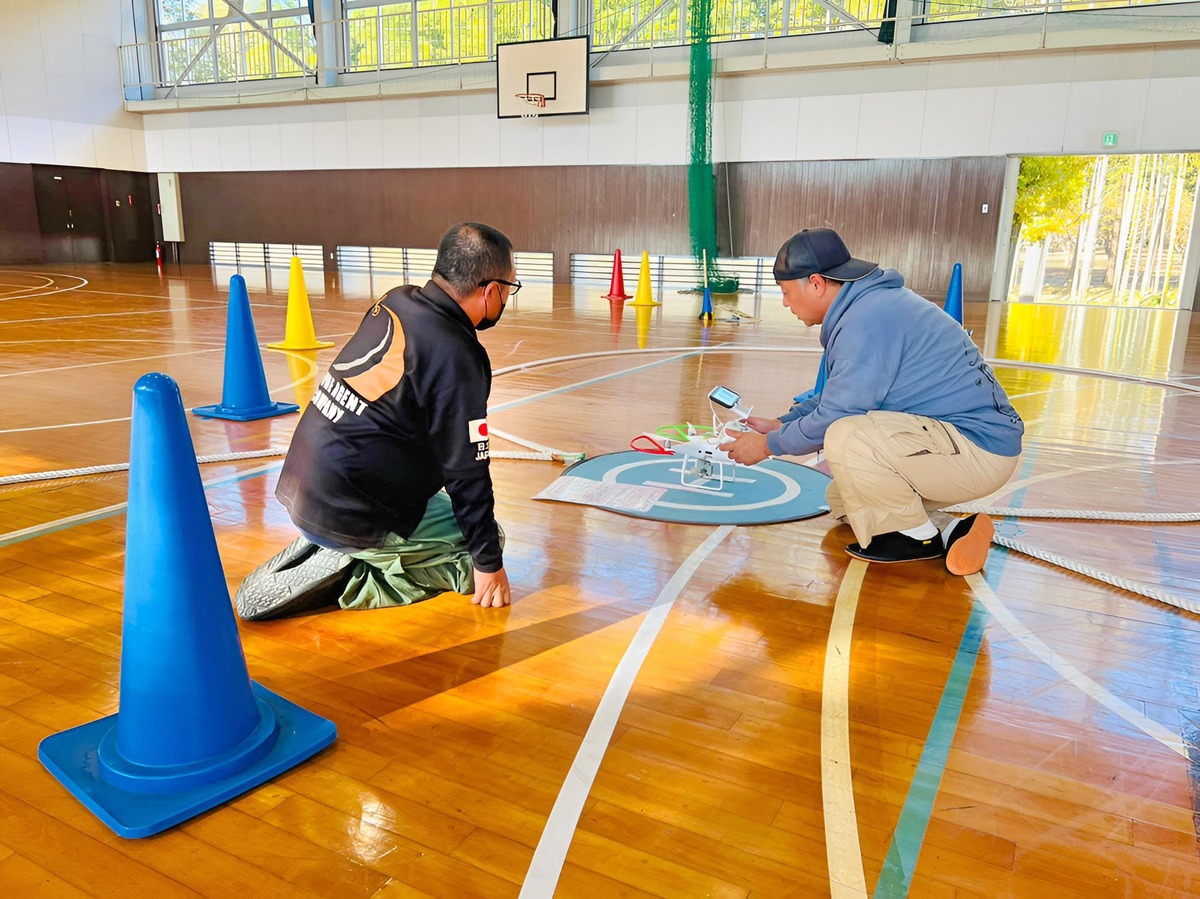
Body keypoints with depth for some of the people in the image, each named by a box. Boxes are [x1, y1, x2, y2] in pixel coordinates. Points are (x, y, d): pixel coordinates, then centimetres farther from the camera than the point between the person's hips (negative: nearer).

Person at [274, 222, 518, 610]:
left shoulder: (394, 302, 3)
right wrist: (489, 562, -4)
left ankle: (322, 551, 15)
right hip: (348, 516, -8)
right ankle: (362, 583, -4)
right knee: (487, 539, 5)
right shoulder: (457, 358, -21)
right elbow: (466, 472, -16)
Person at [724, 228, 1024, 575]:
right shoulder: (871, 303, 10)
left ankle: (915, 537, -8)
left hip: (980, 448, -11)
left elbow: (834, 416, -20)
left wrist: (768, 445, -6)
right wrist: (779, 424, 16)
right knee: (842, 499, 16)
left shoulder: (866, 319, -22)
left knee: (845, 438, -29)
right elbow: (834, 397, 21)